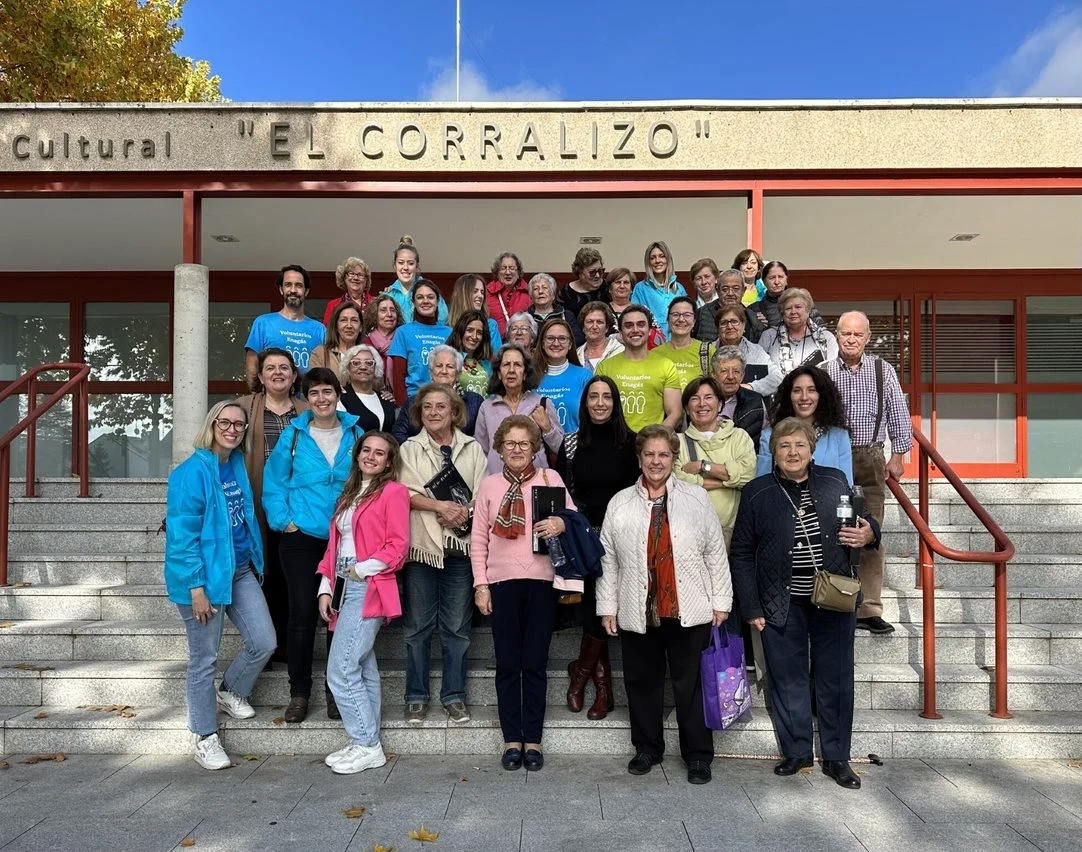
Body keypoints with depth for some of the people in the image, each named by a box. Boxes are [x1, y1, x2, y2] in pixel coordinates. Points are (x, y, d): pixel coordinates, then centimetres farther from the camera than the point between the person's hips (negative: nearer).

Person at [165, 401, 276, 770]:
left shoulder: (238, 465, 6)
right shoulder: (192, 472, -16)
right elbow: (182, 535, -18)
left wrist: (256, 562, 14)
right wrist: (197, 588, -19)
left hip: (241, 570, 7)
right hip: (205, 576, -7)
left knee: (264, 643, 7)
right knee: (205, 659, 7)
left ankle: (230, 692, 36)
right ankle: (204, 736, 25)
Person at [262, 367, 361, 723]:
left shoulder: (355, 434, 4)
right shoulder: (293, 434, -1)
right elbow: (274, 483, 2)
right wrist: (283, 520, -7)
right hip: (301, 538, -1)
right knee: (302, 613, 1)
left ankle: (337, 691, 23)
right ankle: (299, 693, 17)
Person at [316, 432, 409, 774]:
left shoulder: (393, 491, -4)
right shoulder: (349, 494, 19)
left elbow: (398, 546, -10)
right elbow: (335, 543, 17)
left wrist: (361, 569, -13)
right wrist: (326, 586, 9)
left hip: (369, 589, -8)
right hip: (346, 589, 8)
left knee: (341, 672, -9)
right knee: (363, 671, 13)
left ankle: (367, 746, 3)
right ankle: (366, 743, 21)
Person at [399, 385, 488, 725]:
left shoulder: (472, 448, 10)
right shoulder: (410, 448, 7)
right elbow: (407, 493, -5)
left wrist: (464, 513, -15)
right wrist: (441, 506, -16)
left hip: (460, 546, 1)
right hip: (421, 545, -1)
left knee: (456, 626, 6)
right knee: (417, 626, 6)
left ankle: (454, 695, 19)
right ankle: (416, 696, 18)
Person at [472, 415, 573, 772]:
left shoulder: (550, 477, 5)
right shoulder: (489, 485, 8)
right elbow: (478, 538, 7)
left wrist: (561, 523, -20)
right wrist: (480, 584, 1)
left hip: (541, 581, -1)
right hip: (502, 582, 1)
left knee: (535, 663, 6)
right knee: (507, 663, 6)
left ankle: (532, 739, 17)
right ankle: (511, 739, 17)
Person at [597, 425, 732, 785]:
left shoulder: (697, 499, 4)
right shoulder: (620, 504, 5)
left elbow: (715, 553, 4)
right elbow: (608, 559, 5)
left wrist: (720, 602, 1)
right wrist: (607, 606, 2)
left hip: (689, 612, -1)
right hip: (637, 613, 1)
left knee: (691, 685, 7)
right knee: (643, 683, 11)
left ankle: (698, 755, 22)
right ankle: (647, 749, 30)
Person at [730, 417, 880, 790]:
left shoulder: (835, 481, 2)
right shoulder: (756, 493, -3)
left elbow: (863, 522, 18)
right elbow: (742, 553, -1)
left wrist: (869, 533, -8)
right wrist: (751, 608, -5)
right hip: (782, 605, -1)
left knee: (836, 679, 10)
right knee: (788, 680, 8)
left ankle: (836, 757, 24)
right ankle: (796, 751, 25)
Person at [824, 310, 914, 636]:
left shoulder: (882, 370, 4)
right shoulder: (823, 372, 2)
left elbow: (898, 414, 7)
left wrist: (897, 456, 3)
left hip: (871, 458, 1)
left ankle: (869, 609, 9)